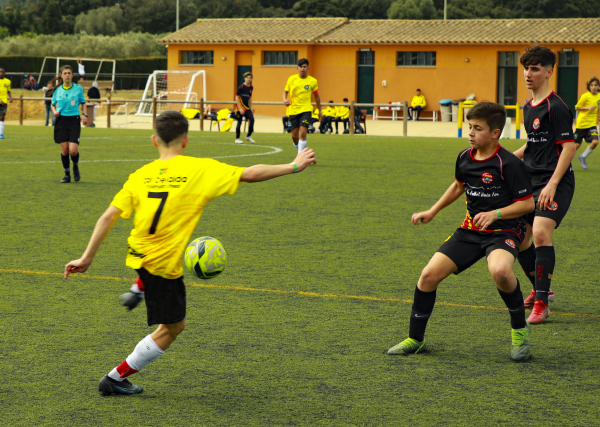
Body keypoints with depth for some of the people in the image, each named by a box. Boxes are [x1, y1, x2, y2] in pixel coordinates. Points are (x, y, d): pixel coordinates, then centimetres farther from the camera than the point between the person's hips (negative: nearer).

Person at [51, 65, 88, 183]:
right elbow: (53, 104, 18)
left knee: (73, 150, -13)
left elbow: (83, 103, 14)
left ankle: (75, 167, 20)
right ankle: (67, 175, 14)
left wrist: (84, 115, -1)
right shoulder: (57, 90, 4)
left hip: (74, 120, -2)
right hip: (61, 120, 2)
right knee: (64, 149, -2)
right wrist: (55, 111, -3)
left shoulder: (78, 88, 1)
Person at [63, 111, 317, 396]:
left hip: (137, 255, 6)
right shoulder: (200, 170, -10)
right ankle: (116, 378, 15)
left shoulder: (141, 175, 0)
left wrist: (86, 258, -2)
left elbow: (109, 216, -5)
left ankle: (138, 290, 30)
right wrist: (293, 167, -1)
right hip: (163, 266, -6)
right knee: (171, 329, 14)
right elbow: (250, 174, -13)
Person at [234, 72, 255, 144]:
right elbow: (237, 98, -13)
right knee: (239, 122, -3)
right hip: (240, 106, -6)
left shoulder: (251, 87, 9)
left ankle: (248, 136, 7)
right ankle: (237, 139, 5)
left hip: (246, 107, 6)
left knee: (252, 119, -6)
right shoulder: (241, 87, -12)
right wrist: (240, 109, -18)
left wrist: (251, 107, 16)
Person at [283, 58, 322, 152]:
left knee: (303, 133, -17)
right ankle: (300, 150, 31)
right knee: (294, 136, 4)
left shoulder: (313, 81, 0)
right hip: (293, 110, 2)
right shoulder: (291, 79, 2)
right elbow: (285, 91, 13)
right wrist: (285, 99, -9)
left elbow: (316, 96, 12)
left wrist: (320, 111, 14)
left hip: (306, 110, -2)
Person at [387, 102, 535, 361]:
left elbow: (528, 203, -13)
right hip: (470, 230, 6)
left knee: (499, 271, -39)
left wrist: (496, 214, -25)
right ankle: (415, 339, 12)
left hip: (504, 231, -6)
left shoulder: (508, 164, -15)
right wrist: (433, 211, 25)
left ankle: (519, 329, -12)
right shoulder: (464, 158, 5)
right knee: (429, 274, -8)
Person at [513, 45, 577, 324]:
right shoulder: (528, 108, 13)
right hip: (530, 181, 9)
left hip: (555, 182, -9)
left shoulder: (556, 107, -13)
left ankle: (542, 304, -19)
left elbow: (569, 146, -18)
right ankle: (540, 288, 34)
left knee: (541, 232, -24)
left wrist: (552, 184, -23)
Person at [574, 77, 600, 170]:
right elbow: (577, 107, -5)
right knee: (577, 144, 2)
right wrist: (588, 108, -18)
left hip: (592, 124, 4)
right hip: (581, 123, -4)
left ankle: (583, 157, 9)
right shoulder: (585, 96, -11)